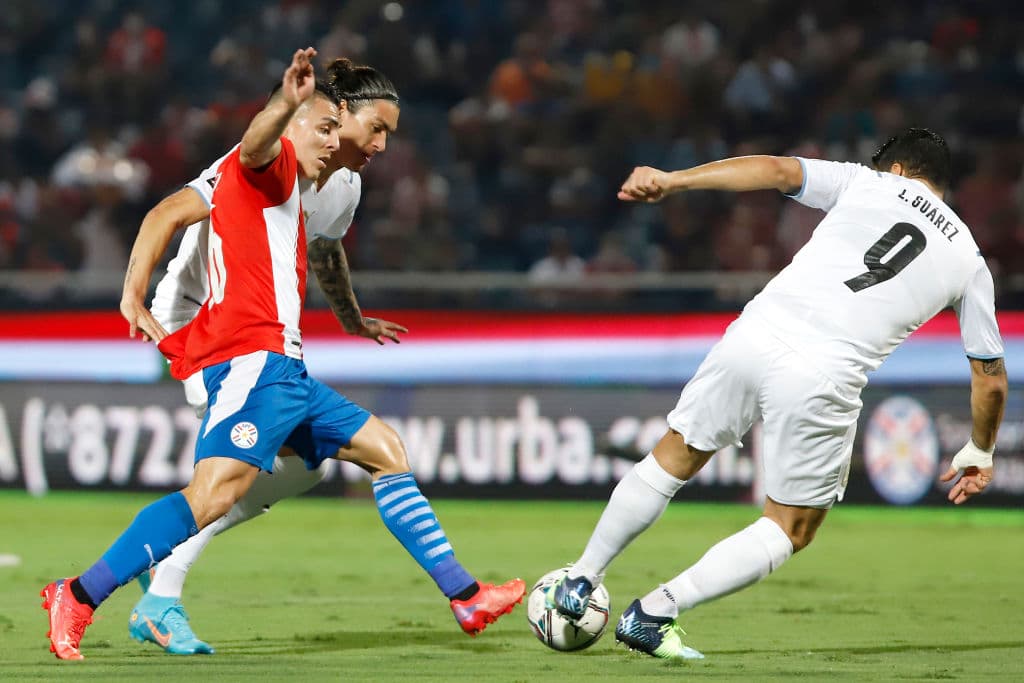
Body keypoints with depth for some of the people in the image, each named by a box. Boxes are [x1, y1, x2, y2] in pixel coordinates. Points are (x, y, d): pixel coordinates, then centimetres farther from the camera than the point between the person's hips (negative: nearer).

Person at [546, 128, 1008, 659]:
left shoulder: (866, 182, 15)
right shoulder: (969, 260, 17)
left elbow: (778, 170, -1)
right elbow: (991, 378, 22)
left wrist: (671, 180, -5)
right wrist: (980, 452, 39)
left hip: (754, 336, 1)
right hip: (823, 383, -1)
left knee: (674, 457, 24)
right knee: (791, 530, 18)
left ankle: (579, 582, 32)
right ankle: (654, 612, 6)